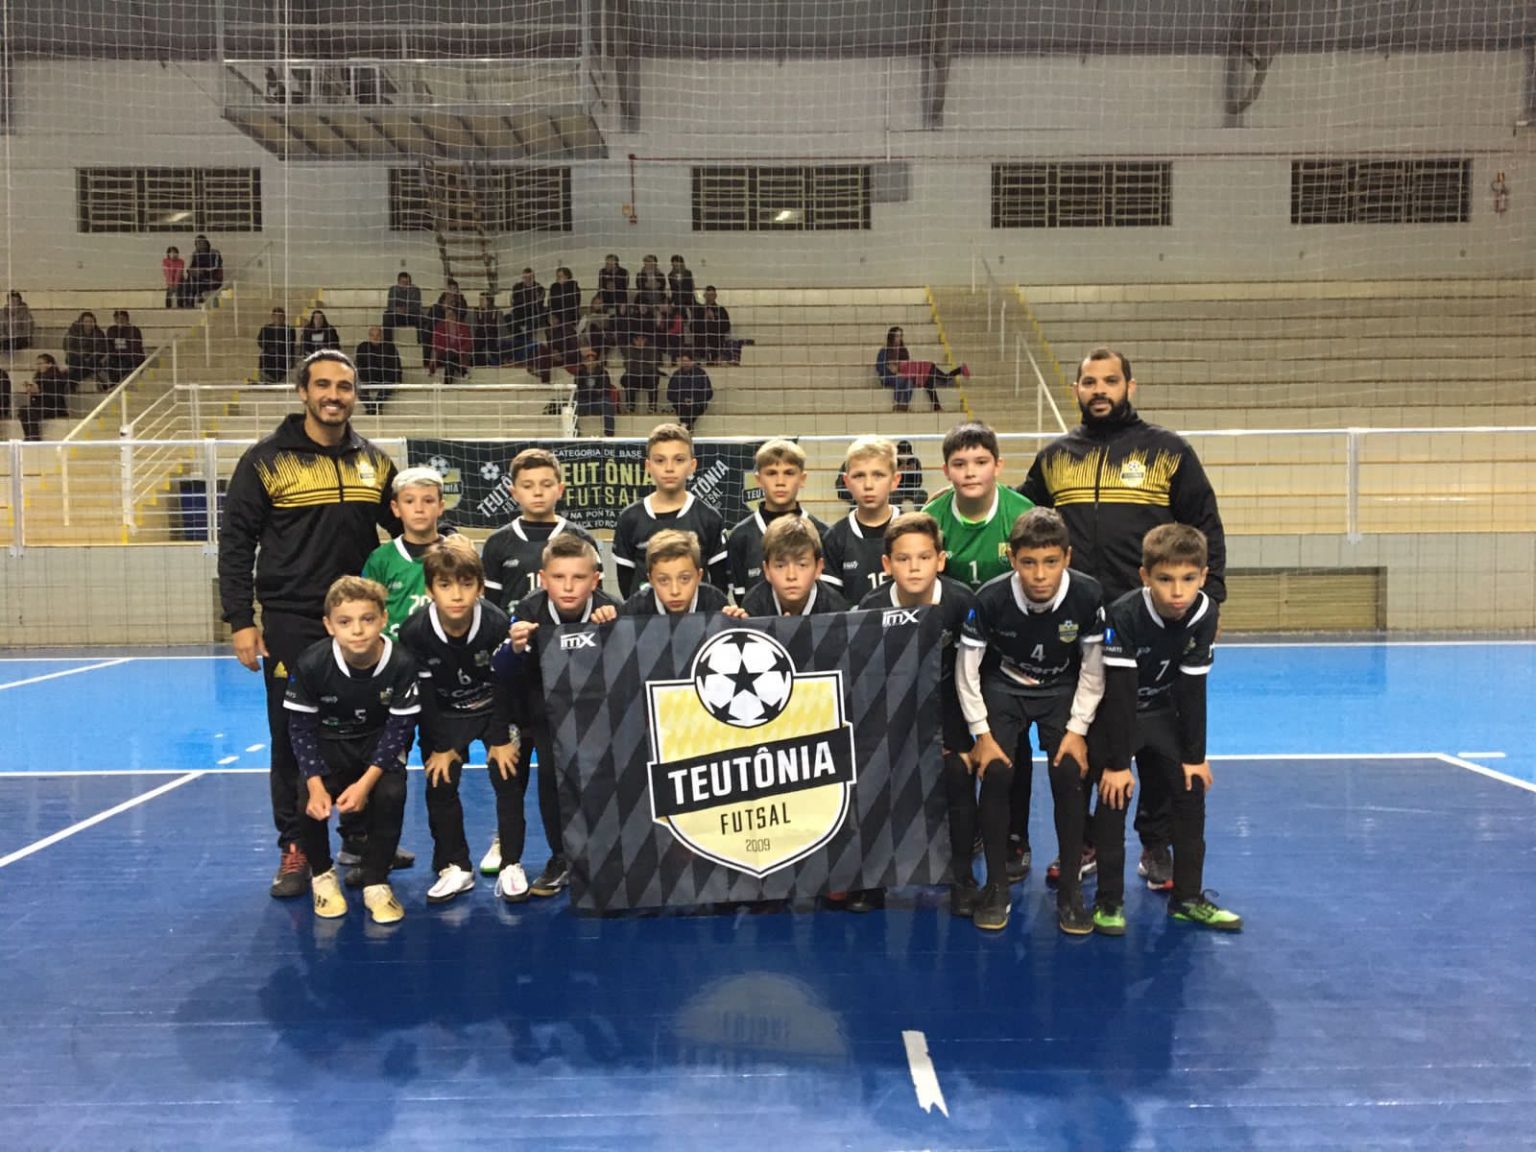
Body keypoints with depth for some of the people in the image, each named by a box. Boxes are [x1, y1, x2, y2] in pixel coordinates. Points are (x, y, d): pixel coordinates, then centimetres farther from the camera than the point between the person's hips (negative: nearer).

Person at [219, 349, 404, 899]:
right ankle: (296, 850, 18)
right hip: (290, 623, -3)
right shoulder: (267, 459, -3)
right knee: (292, 740, 4)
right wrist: (240, 620, -8)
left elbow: (405, 527, 16)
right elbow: (236, 543, -3)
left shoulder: (374, 461, 7)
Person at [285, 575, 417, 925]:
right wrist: (316, 785, -25)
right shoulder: (310, 664, -24)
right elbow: (301, 728, -14)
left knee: (390, 795, -27)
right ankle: (322, 875, 9)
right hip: (329, 743, 1)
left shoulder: (401, 664, -25)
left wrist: (366, 782, -27)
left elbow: (398, 728, -18)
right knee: (309, 803, -23)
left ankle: (376, 883, -4)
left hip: (380, 743, 0)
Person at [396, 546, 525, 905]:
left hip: (494, 709, -1)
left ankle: (511, 865, 4)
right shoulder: (414, 632, -26)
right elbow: (423, 693, -16)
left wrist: (502, 738, -13)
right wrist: (440, 746, -11)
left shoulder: (497, 624, -29)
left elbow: (504, 683, -17)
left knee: (509, 780, -7)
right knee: (440, 785, -3)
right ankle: (455, 867, 10)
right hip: (445, 714, 1)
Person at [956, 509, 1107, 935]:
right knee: (995, 773, -16)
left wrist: (1078, 729, -13)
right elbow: (967, 668, -15)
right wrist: (982, 733, -14)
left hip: (1063, 690, 1)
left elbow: (1093, 669, -11)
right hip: (1003, 688, 0)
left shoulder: (1087, 596, -25)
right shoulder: (991, 598, -27)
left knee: (1070, 772, -16)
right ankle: (997, 886, 2)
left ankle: (1070, 889, 2)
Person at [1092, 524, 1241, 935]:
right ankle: (1109, 900, 1)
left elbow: (1193, 689, -10)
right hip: (1114, 714, -5)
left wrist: (1195, 755, -6)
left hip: (1161, 713, 5)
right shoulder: (1123, 616, -32)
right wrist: (1117, 762, -26)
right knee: (1115, 797, -12)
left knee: (1190, 792, 3)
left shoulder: (1205, 615, -18)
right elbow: (1118, 693, -29)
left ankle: (1188, 897, 16)